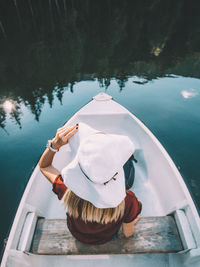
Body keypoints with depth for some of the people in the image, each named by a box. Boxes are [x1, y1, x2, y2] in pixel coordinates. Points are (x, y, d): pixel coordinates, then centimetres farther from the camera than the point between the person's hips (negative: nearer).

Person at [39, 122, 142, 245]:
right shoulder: (127, 201, -41)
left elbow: (43, 166, -20)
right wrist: (131, 220, 3)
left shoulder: (67, 192, -40)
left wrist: (55, 143, -35)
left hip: (77, 234, 1)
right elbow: (128, 234, -17)